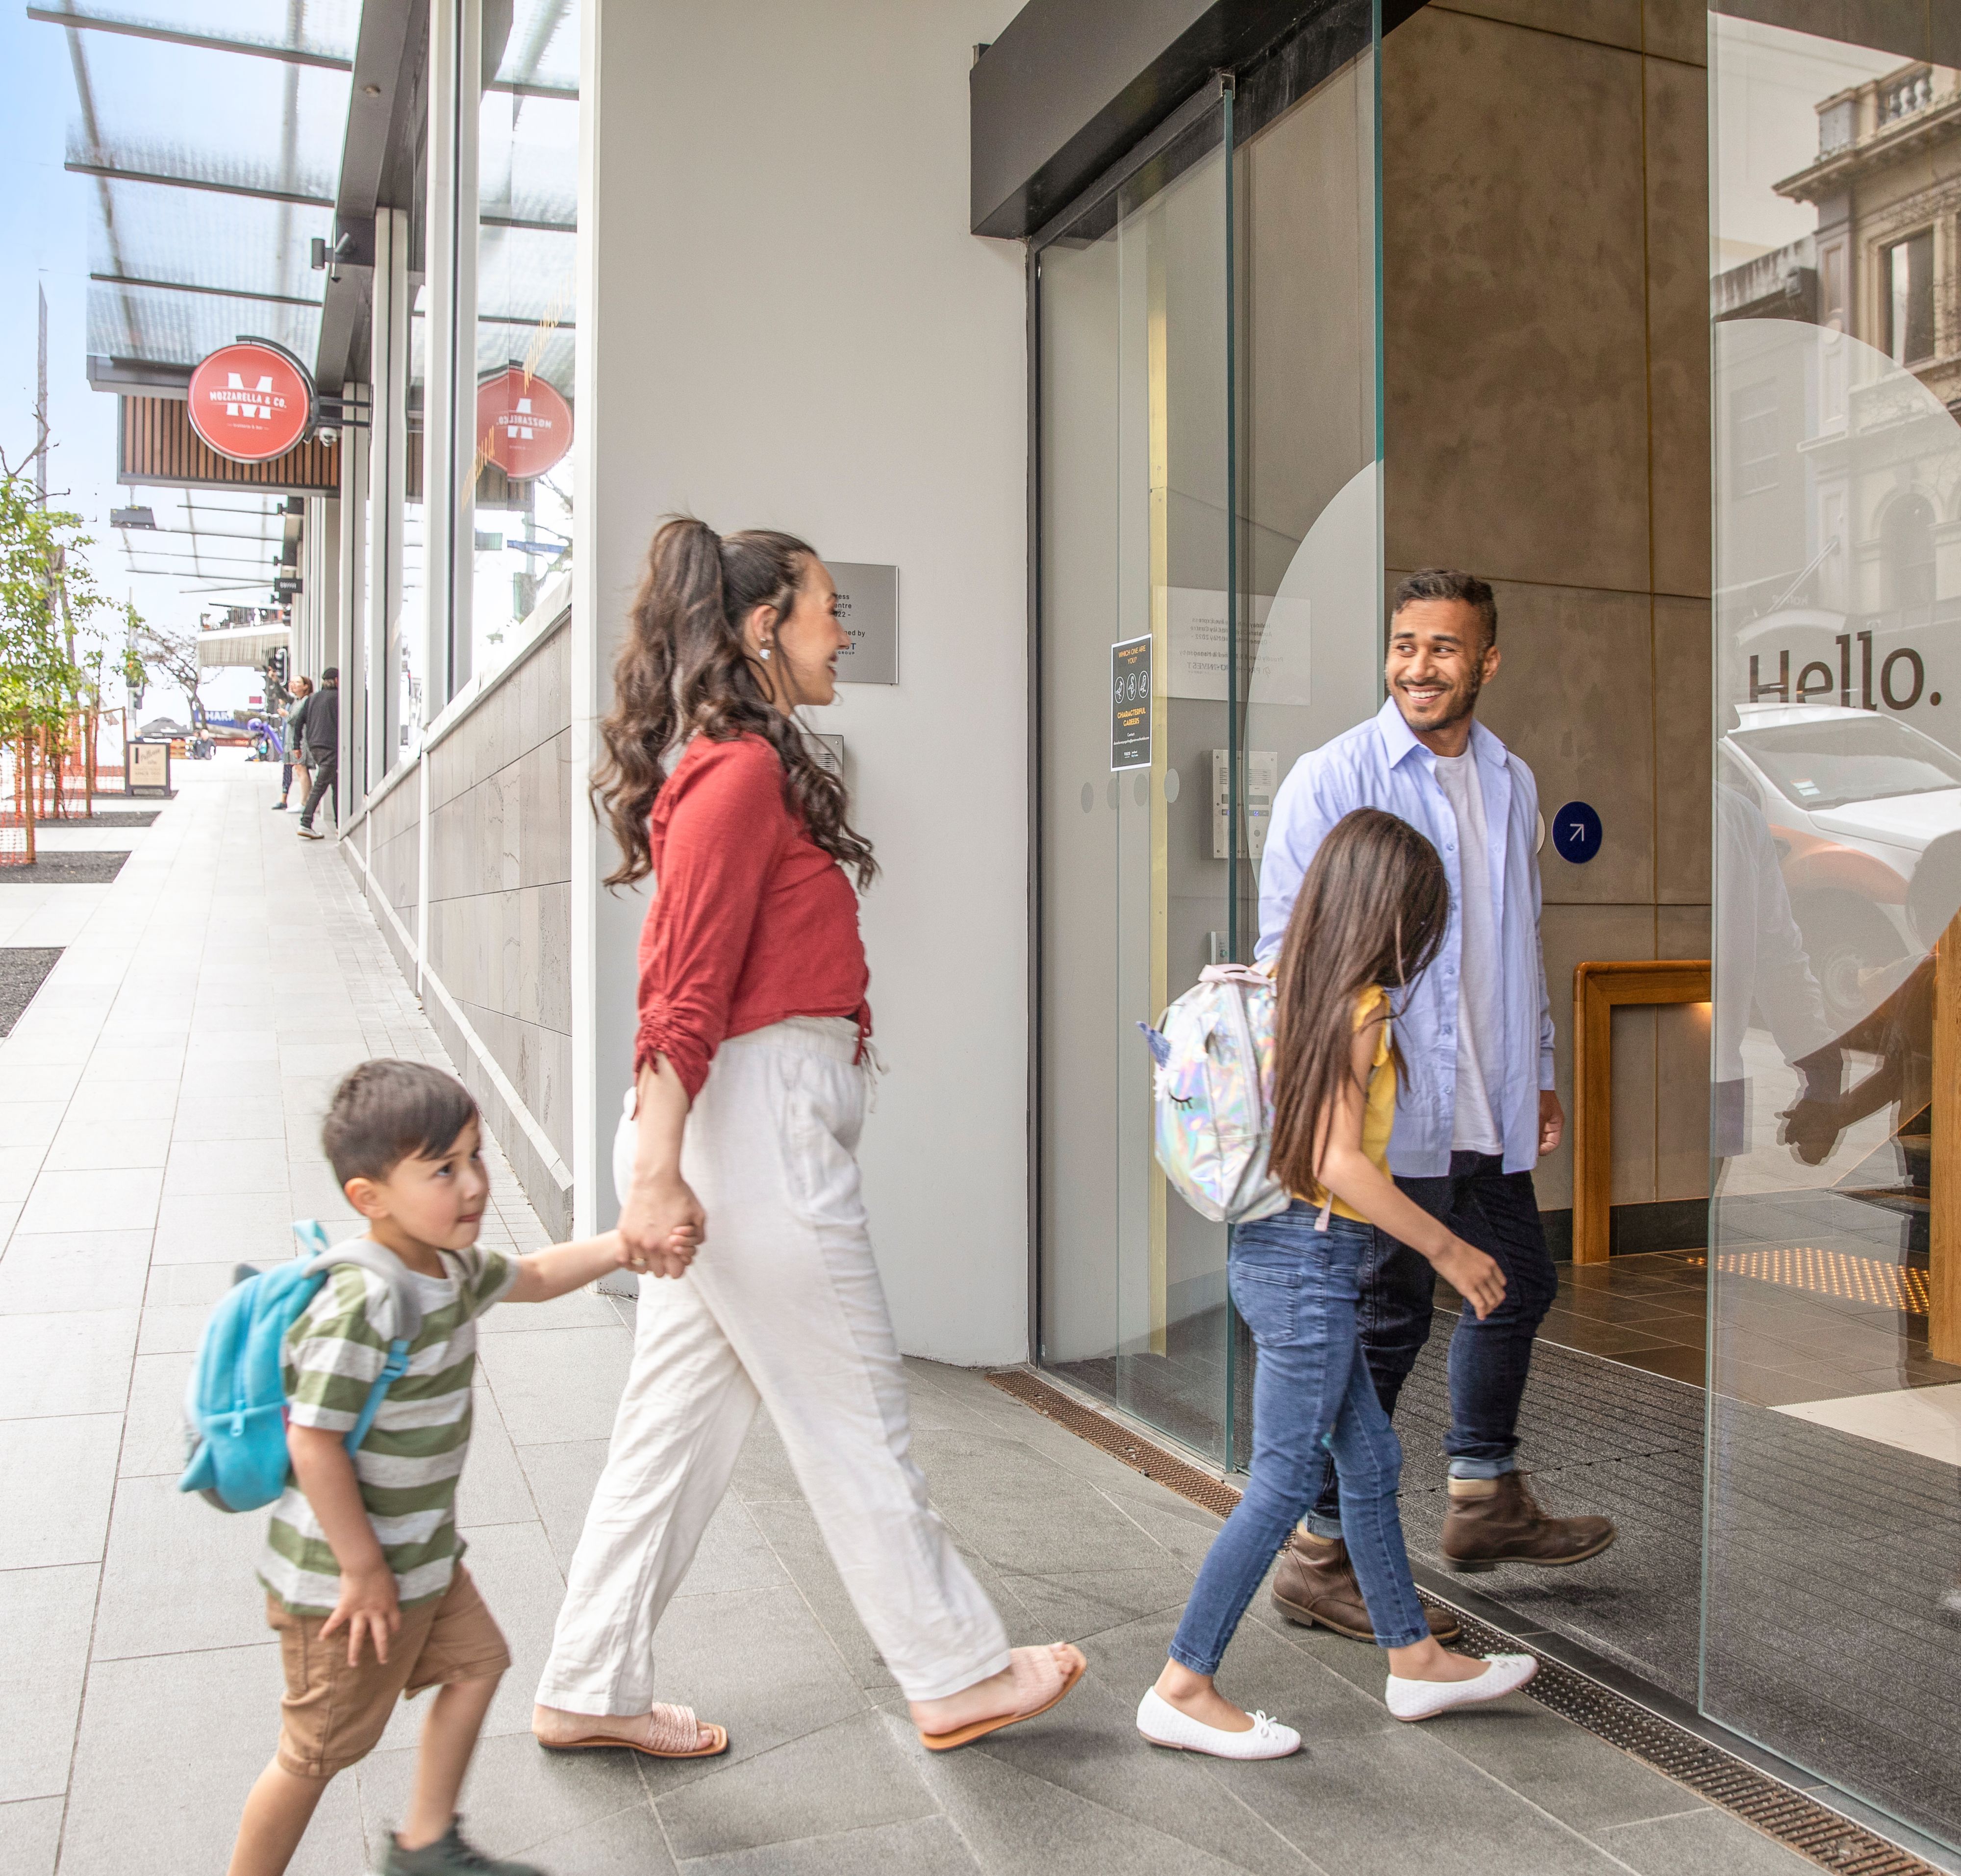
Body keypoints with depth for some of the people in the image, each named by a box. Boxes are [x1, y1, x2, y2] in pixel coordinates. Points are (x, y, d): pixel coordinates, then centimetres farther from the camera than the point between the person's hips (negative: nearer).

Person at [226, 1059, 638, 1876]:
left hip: (422, 1554, 9)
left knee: (475, 1664, 21)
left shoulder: (452, 1265, -2)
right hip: (346, 1575, -9)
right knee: (320, 1749, 8)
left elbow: (531, 1277, 17)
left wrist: (622, 1245, 5)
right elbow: (314, 1445, -29)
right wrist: (363, 1571, -21)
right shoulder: (360, 1309, -31)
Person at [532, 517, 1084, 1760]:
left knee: (684, 1414, 15)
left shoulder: (738, 765, 15)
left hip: (751, 1126, 10)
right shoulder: (744, 771, -14)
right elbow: (689, 989, -20)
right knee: (857, 1415, 4)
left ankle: (593, 1692, 27)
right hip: (754, 1123, -10)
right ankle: (956, 1674, 22)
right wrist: (654, 1170, -23)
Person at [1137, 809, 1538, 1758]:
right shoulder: (1360, 1007, -16)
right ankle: (1183, 1687, 8)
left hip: (1275, 1251, 9)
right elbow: (1339, 1162, -22)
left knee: (1371, 1461, 19)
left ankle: (1414, 1659, 32)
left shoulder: (1298, 991, 9)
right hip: (1312, 1261, -9)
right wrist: (1448, 1249, -13)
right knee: (1283, 1485, 0)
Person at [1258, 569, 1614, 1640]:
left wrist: (1541, 1076, 20)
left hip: (1489, 1112, 8)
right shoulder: (1332, 779, -9)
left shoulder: (1511, 782, 13)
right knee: (1388, 1319, -2)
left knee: (1517, 1284, 19)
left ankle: (1484, 1501, 39)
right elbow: (1287, 951, -12)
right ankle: (1320, 1554, 13)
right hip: (1387, 1111, -8)